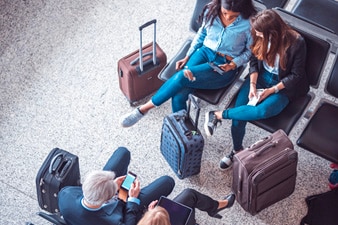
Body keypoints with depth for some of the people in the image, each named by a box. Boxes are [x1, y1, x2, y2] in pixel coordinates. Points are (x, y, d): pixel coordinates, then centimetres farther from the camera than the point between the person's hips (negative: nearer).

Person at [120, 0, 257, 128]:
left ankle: (145, 108, -9)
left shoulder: (250, 22, -17)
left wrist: (233, 65, -16)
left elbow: (250, 51, -1)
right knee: (179, 95, -23)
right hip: (205, 52, 4)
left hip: (224, 66, -4)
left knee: (182, 77, -27)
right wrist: (187, 57, 5)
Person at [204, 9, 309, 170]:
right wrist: (252, 85, -13)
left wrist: (271, 90, -18)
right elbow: (254, 61, 1)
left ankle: (218, 115, -20)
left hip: (283, 85, -3)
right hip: (261, 77, 4)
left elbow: (296, 75, -13)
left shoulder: (296, 43, -22)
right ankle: (237, 150, 5)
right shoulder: (261, 37, -11)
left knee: (264, 110, -34)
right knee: (240, 109, -19)